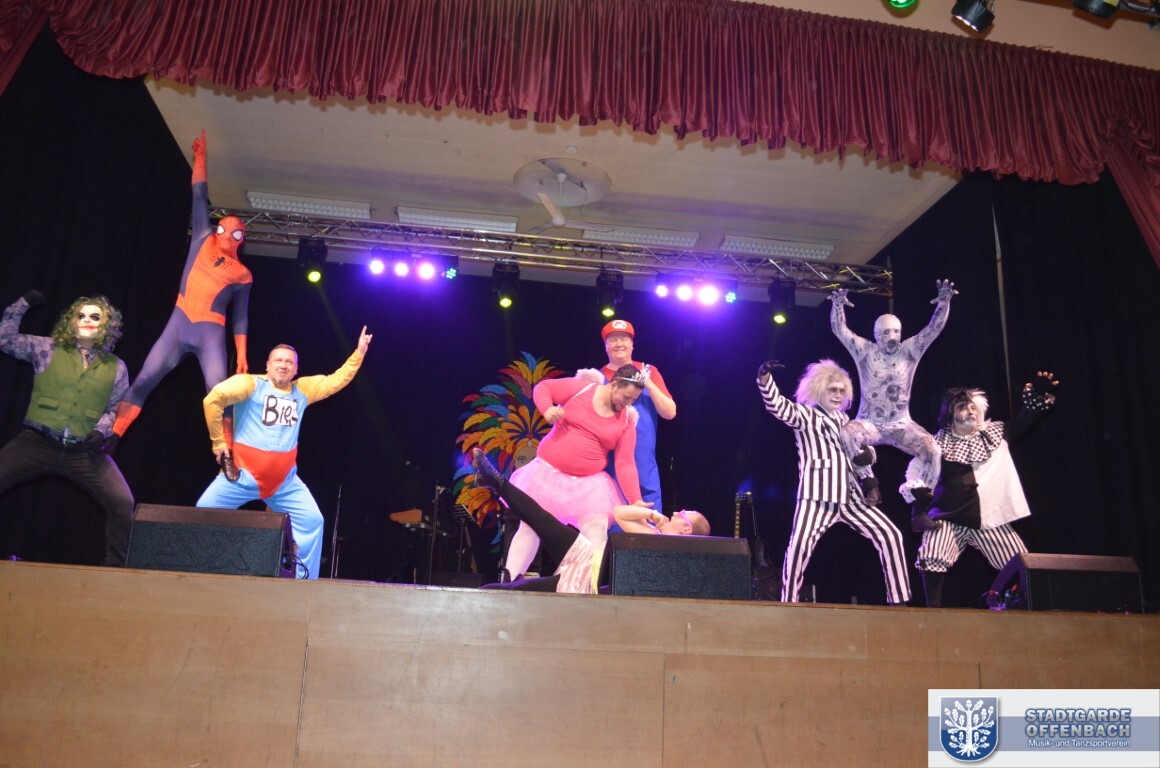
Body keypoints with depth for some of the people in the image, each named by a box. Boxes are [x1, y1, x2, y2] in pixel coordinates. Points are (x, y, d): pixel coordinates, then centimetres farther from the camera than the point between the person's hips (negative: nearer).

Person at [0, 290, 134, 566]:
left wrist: (101, 431, -9)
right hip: (37, 443, 0)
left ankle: (114, 565, -1)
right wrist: (24, 303, 4)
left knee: (123, 503, -15)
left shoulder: (116, 367, 8)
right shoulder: (47, 348, 8)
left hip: (85, 452, 0)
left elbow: (116, 408, 10)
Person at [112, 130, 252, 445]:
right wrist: (200, 156, 16)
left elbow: (241, 317, 10)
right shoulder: (204, 240, 12)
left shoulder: (242, 274, 8)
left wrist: (242, 355, 3)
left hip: (210, 333, -2)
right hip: (178, 324, 2)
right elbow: (200, 197, 15)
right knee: (144, 381, -3)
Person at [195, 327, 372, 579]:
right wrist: (219, 443, -12)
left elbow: (337, 380, 15)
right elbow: (213, 399, -15)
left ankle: (305, 581, 6)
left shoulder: (303, 389, 10)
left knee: (312, 520, -4)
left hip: (284, 480, 4)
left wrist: (359, 352, 8)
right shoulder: (250, 383, -5)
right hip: (243, 474, -3)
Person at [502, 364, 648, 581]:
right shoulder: (580, 389, -7)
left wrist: (635, 501, -15)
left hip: (589, 482, 1)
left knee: (596, 531, -15)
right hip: (548, 471, -1)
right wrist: (547, 409, -21)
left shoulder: (626, 421, -2)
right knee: (529, 527, 2)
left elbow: (625, 463, -5)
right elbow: (542, 387, 1)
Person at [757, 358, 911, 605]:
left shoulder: (843, 418, 20)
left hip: (850, 496, 7)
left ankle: (898, 599, 11)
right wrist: (764, 378, -39)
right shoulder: (804, 414, -1)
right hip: (817, 497, -7)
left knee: (890, 534, 1)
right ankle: (788, 603, -9)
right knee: (800, 544, -24)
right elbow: (778, 406, -23)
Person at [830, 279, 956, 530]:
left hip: (901, 424, 2)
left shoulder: (909, 350, 4)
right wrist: (838, 305, -20)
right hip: (869, 423, -2)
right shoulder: (865, 351, 0)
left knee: (931, 448, -24)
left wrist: (944, 302, -16)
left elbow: (934, 329, -3)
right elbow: (839, 330, -7)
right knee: (847, 433, -35)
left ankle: (916, 505, -15)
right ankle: (869, 484, -15)